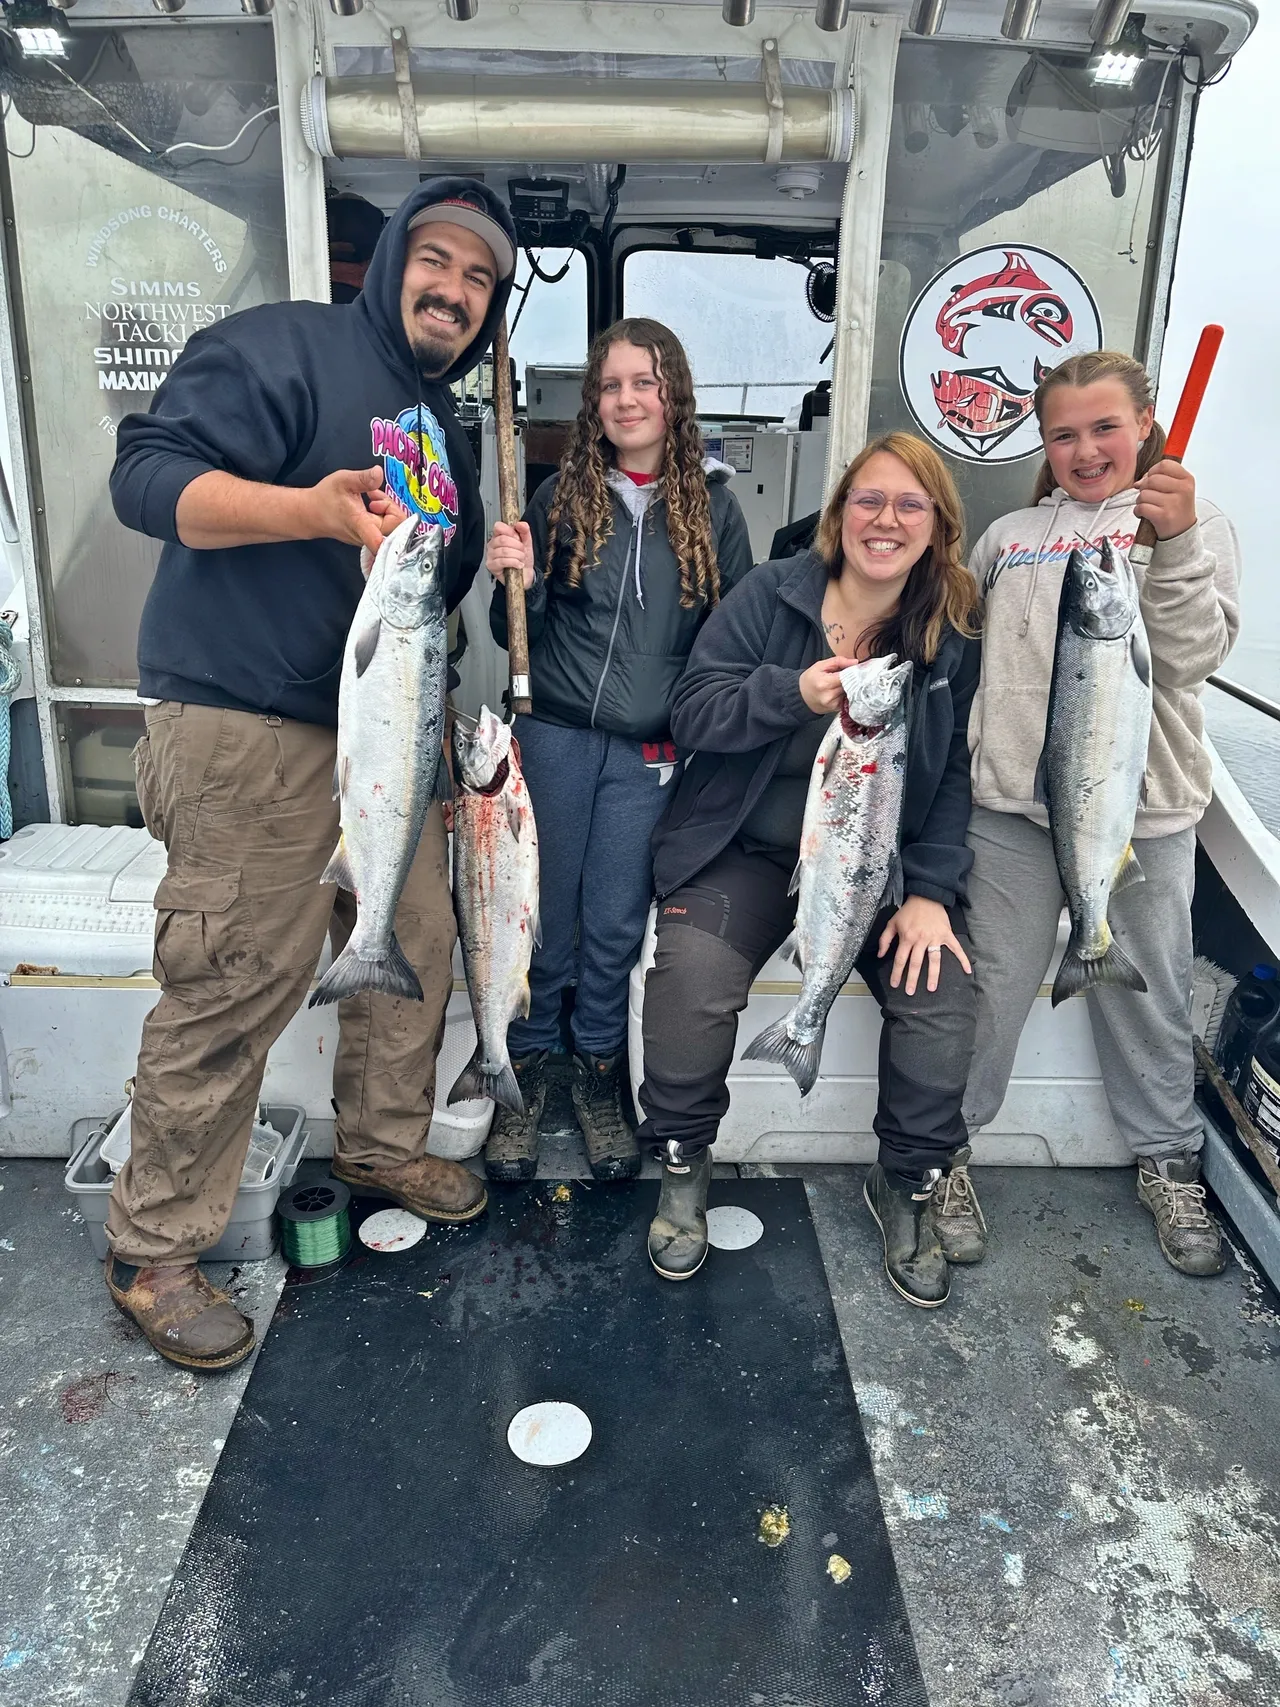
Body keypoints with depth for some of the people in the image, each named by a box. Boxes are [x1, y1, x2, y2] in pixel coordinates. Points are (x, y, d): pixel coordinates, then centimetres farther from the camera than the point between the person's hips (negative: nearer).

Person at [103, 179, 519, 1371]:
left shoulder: (442, 427, 20)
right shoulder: (282, 347, -7)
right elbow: (150, 476, -17)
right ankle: (152, 1251, 12)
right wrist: (315, 511, -31)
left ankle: (383, 1146, 37)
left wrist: (487, 558, 9)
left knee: (415, 950, 14)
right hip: (247, 736, -8)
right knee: (229, 994, -5)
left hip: (385, 734, 9)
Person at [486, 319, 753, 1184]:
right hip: (554, 735, 0)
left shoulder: (712, 504, 3)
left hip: (651, 753, 0)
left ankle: (599, 1079, 27)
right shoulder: (563, 494, 3)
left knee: (616, 925, 6)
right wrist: (516, 582, -15)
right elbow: (517, 633, 7)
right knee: (544, 917, 7)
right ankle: (526, 1077, 26)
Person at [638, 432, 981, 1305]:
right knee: (689, 990, -25)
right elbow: (691, 713, -8)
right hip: (749, 847, -1)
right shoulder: (768, 595, -3)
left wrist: (931, 889, -9)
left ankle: (906, 1185, 10)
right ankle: (684, 1164, 5)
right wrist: (792, 693, -25)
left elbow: (956, 774, 2)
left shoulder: (954, 635, 2)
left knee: (942, 1001, -20)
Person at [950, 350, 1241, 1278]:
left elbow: (1194, 657, -9)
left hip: (1142, 811, -1)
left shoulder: (1194, 525, 5)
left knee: (1148, 993, 11)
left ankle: (1169, 1161, 31)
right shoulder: (1008, 538, 12)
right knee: (994, 985, 5)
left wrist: (1175, 545, -21)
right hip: (1011, 802, 1)